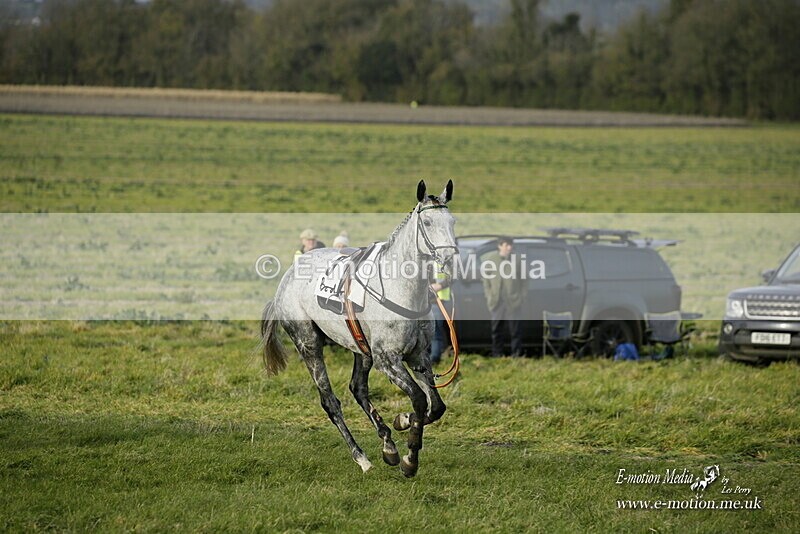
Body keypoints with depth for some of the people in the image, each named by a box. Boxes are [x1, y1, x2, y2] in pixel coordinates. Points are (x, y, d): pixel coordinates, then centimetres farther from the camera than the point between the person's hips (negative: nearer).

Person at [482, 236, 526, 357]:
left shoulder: (517, 260, 1)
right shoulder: (491, 260, 4)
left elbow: (522, 280, 6)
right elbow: (486, 279, 9)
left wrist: (522, 296, 0)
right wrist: (489, 296, 2)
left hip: (513, 301, -1)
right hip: (497, 301, 1)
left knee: (516, 329, -2)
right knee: (497, 330, 8)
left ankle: (516, 354, 3)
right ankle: (496, 354, 15)